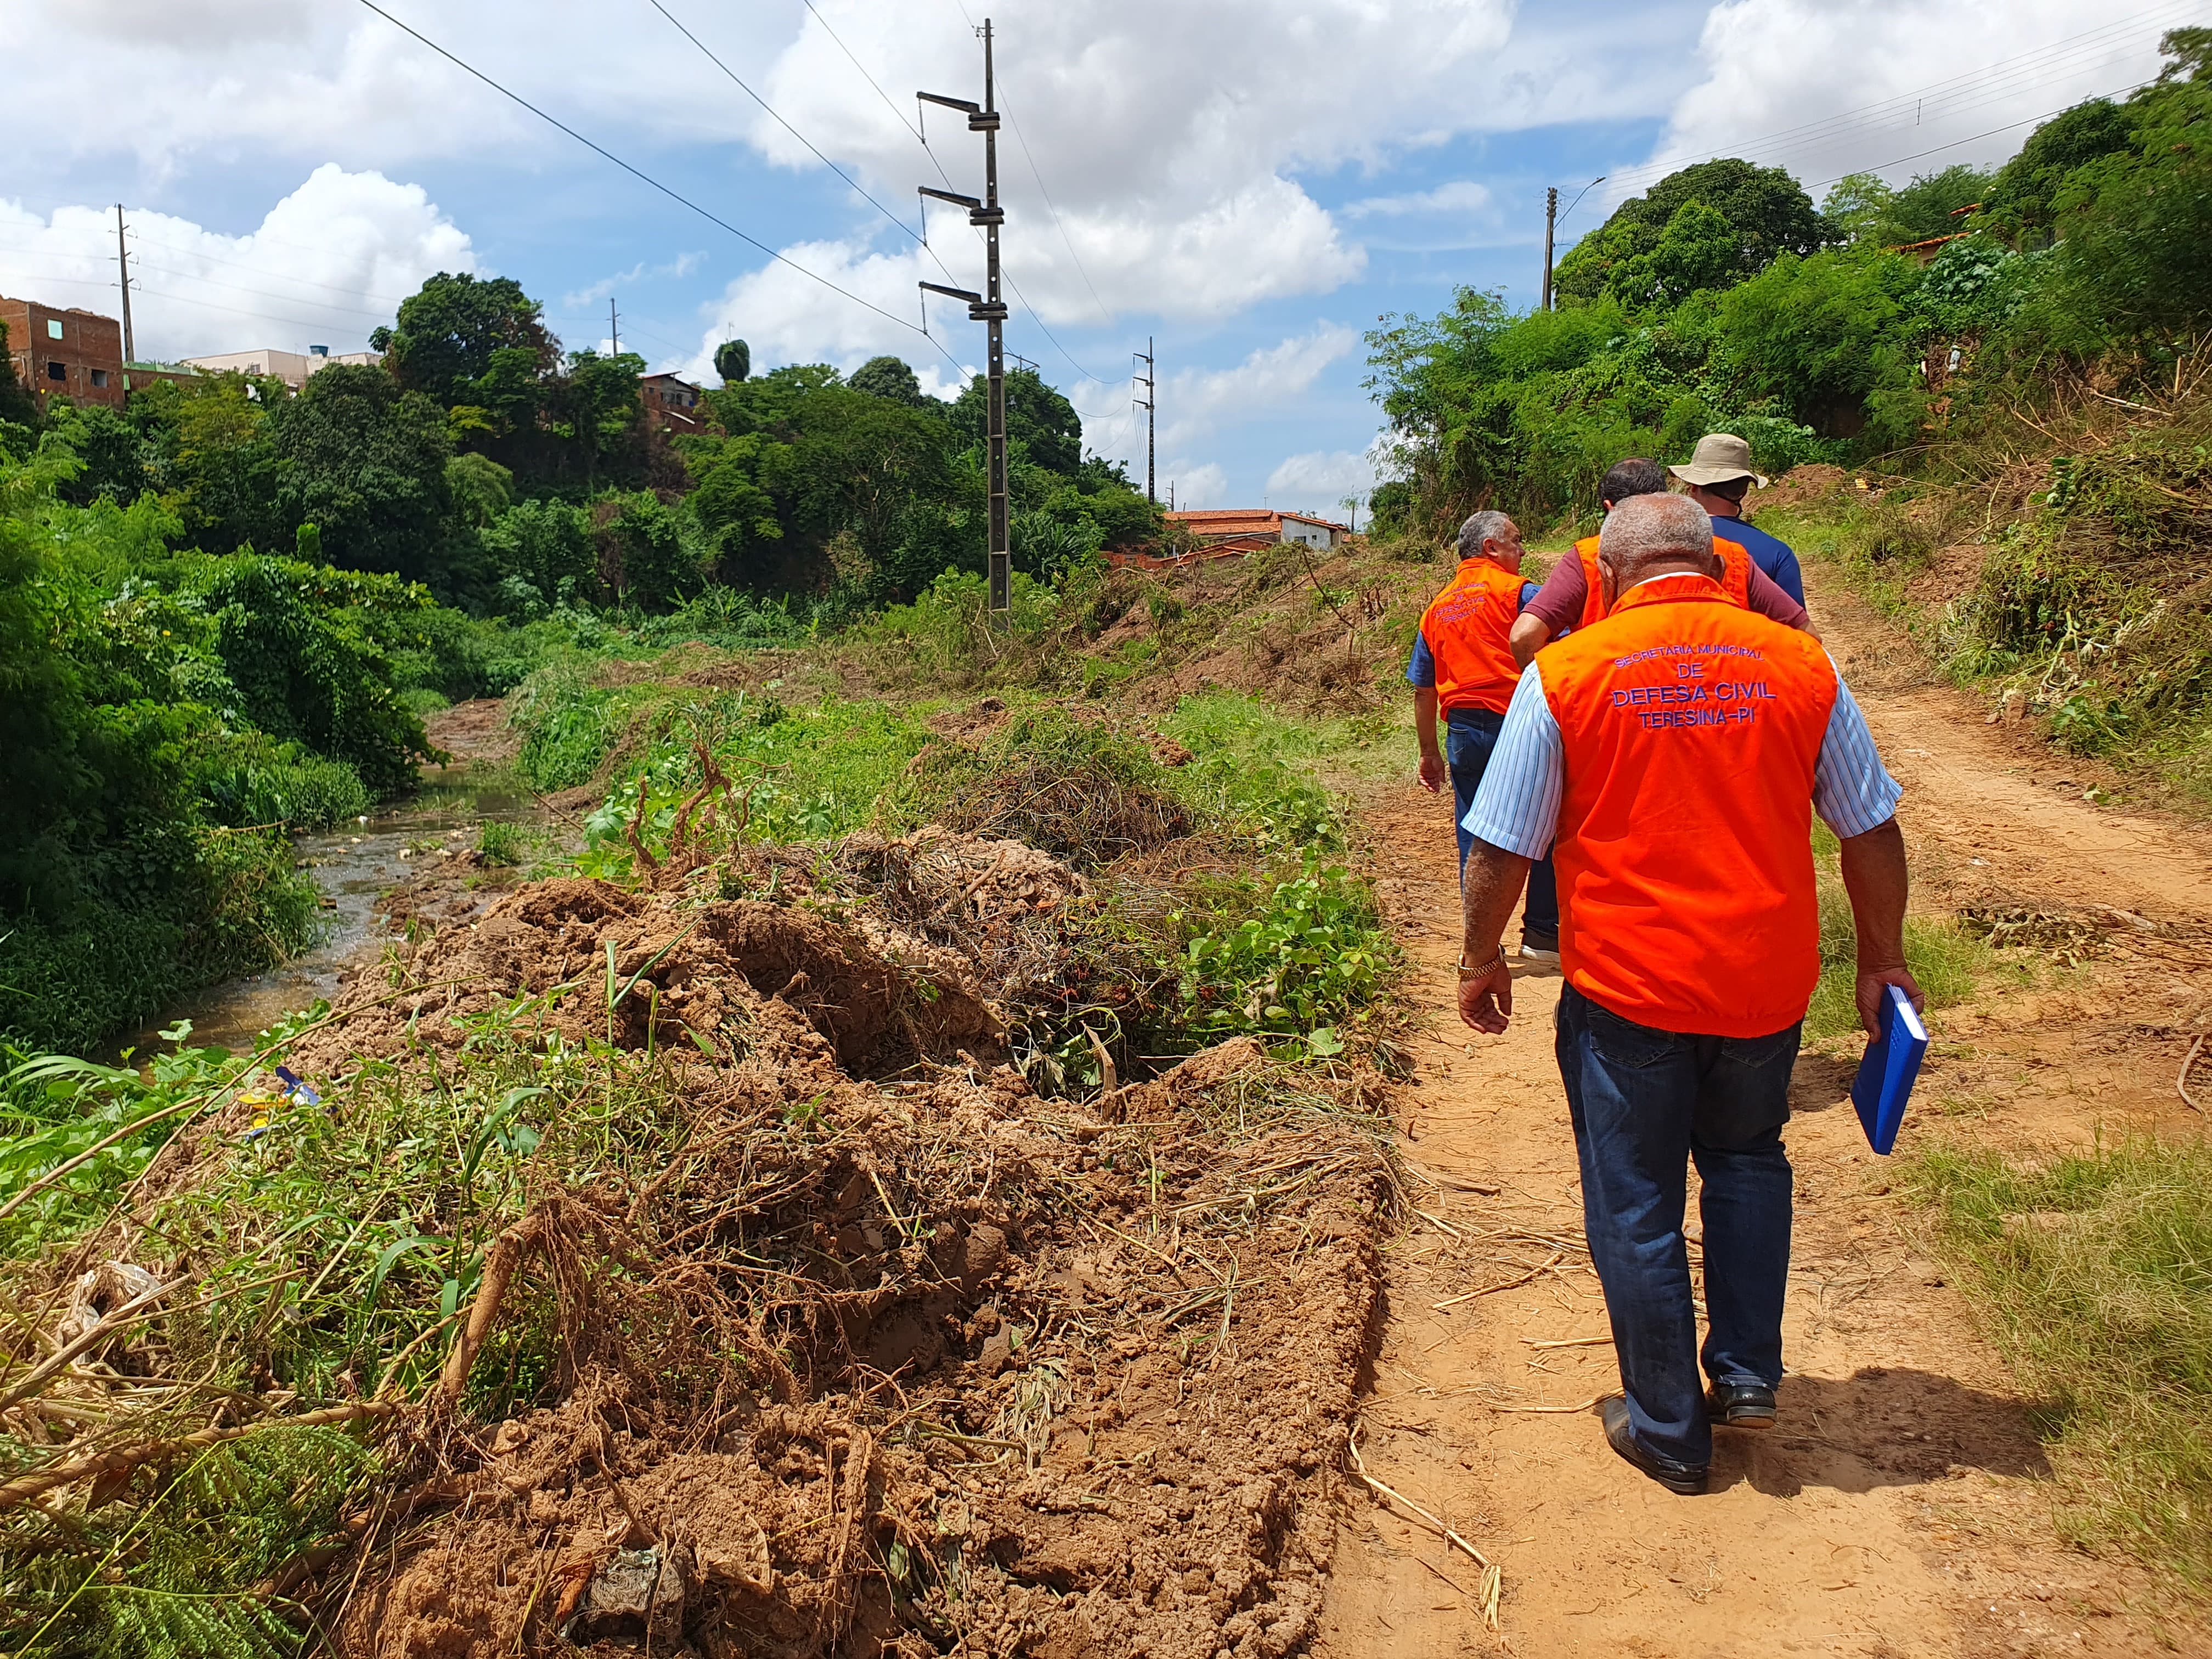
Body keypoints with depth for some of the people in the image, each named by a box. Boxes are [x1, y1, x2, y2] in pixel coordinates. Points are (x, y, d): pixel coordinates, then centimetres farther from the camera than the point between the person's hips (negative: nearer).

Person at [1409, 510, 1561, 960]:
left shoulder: (1436, 609, 15)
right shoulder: (1516, 591, -3)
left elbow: (1423, 691, 17)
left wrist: (1430, 754, 22)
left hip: (1463, 732, 5)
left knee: (1474, 841, 9)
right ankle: (1542, 931, 12)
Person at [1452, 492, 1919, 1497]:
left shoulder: (1565, 673, -10)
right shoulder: (1801, 667, -2)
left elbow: (1501, 849, -8)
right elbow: (1872, 833, 5)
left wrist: (1481, 962, 8)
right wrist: (1882, 961, 19)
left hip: (1626, 990, -3)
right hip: (1768, 984, 3)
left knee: (1636, 1212, 13)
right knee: (1747, 1162, 29)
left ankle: (1669, 1432, 27)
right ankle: (1746, 1375, 30)